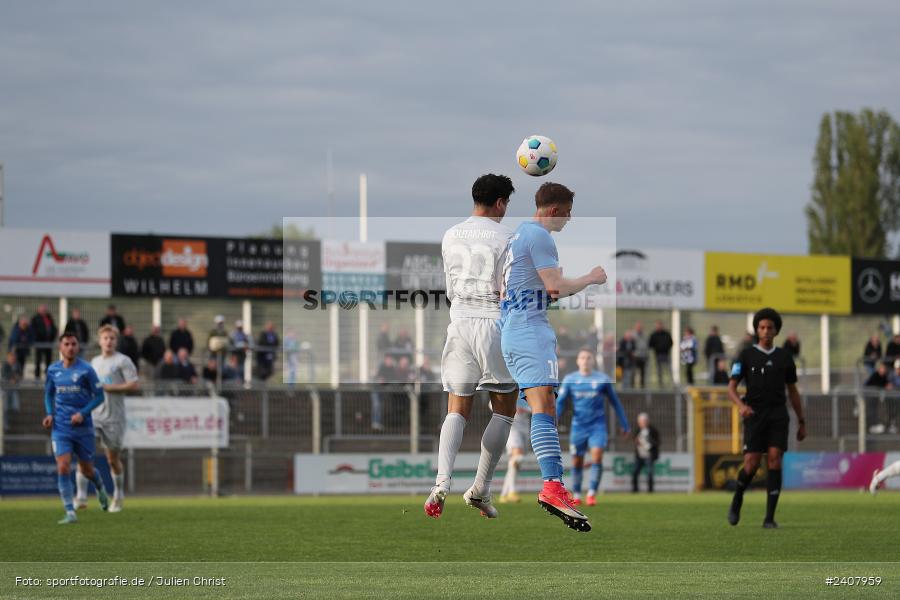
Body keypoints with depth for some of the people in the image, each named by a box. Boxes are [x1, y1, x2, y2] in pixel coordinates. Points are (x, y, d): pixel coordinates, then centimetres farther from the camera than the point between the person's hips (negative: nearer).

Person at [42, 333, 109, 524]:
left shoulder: (86, 370, -8)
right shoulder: (53, 370, 3)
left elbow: (99, 396, -4)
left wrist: (82, 413, -17)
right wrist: (49, 414, 1)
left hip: (83, 427, -2)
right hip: (60, 428, 2)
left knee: (87, 470, 10)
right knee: (63, 468, -14)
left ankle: (100, 488, 46)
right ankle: (70, 513, -10)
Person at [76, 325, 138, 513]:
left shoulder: (123, 361, -3)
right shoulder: (95, 362, 17)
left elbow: (133, 385, -11)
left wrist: (107, 387, -15)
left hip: (114, 417, -4)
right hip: (92, 415, 4)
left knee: (113, 459, 5)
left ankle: (118, 496, 26)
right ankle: (81, 497, -15)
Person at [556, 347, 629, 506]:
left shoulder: (602, 379, 2)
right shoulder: (569, 380, 4)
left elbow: (615, 402, 10)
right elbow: (560, 402, 4)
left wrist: (624, 424, 12)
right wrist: (553, 421, -11)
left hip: (598, 425, -1)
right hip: (578, 426, 2)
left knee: (597, 456, -19)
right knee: (577, 462, 5)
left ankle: (592, 493, -16)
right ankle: (576, 495, 20)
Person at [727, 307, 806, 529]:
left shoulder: (784, 357, 11)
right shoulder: (747, 356, 4)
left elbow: (793, 391, 18)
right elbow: (731, 388, -2)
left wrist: (801, 422, 16)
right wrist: (741, 405, -23)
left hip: (778, 416, 1)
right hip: (755, 416, -1)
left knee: (774, 460, -13)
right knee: (751, 464, -10)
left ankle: (770, 517, -11)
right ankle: (737, 499, 22)